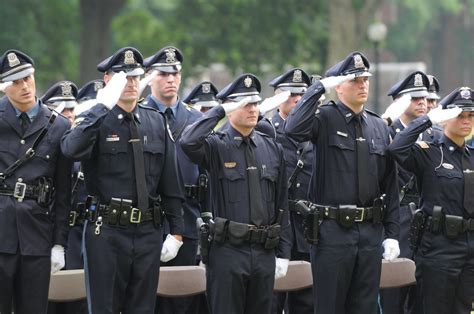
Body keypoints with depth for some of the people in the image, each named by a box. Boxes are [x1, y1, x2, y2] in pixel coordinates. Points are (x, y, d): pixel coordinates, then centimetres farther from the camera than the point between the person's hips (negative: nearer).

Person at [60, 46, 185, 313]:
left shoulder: (156, 121, 9)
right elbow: (72, 149, -27)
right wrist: (103, 107, -26)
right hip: (106, 232, -4)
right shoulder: (97, 121, -4)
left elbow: (171, 181, 11)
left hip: (148, 232, 4)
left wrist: (176, 231, 7)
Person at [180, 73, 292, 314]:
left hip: (265, 253, 4)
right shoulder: (216, 146, -2)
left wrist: (283, 253, 8)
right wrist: (219, 111, -15)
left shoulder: (272, 148, 11)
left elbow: (282, 206, 12)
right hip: (227, 251, -4)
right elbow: (188, 142, -27)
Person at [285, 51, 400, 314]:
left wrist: (391, 233, 8)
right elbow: (294, 129, -27)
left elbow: (390, 186, 13)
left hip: (371, 232, 5)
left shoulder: (379, 127, 11)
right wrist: (319, 87, -20)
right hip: (332, 231, -5)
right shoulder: (326, 119, -4)